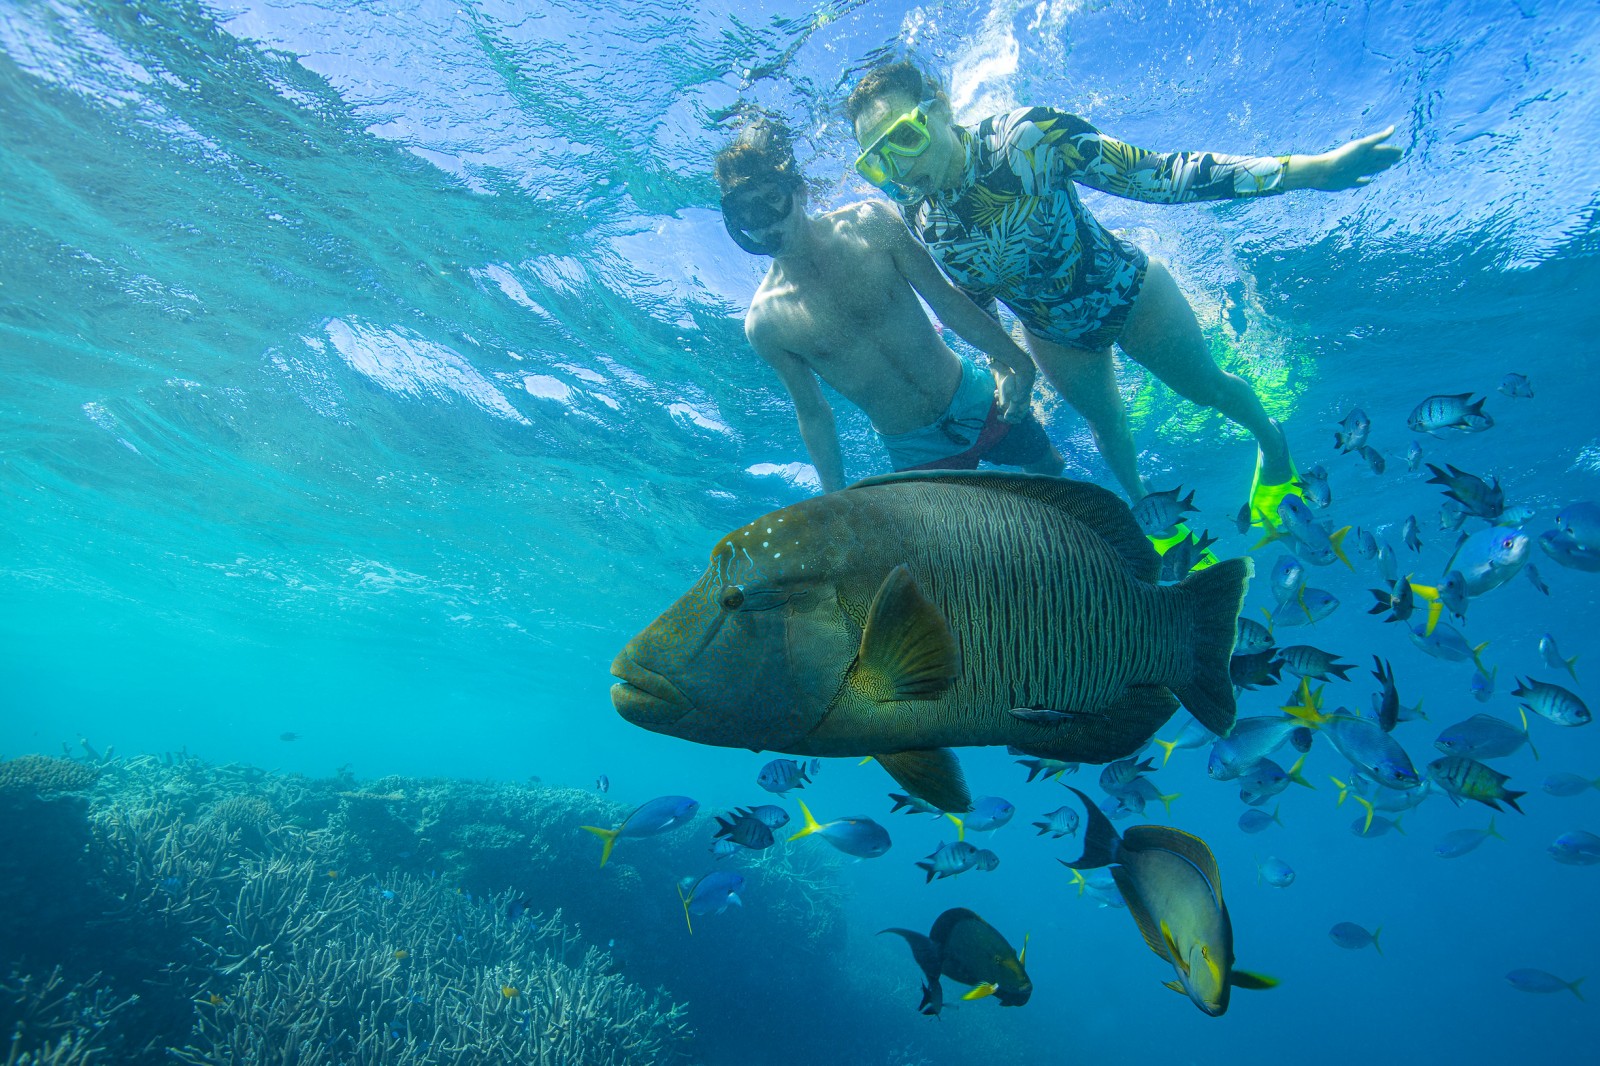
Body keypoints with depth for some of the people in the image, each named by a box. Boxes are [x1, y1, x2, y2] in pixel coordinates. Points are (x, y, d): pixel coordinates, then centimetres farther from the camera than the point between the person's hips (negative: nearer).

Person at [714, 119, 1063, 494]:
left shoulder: (868, 223, -11)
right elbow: (813, 414, -3)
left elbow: (945, 297, -5)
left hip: (976, 397, 2)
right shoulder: (763, 322, -13)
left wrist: (1014, 361, -8)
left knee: (1050, 468, 18)